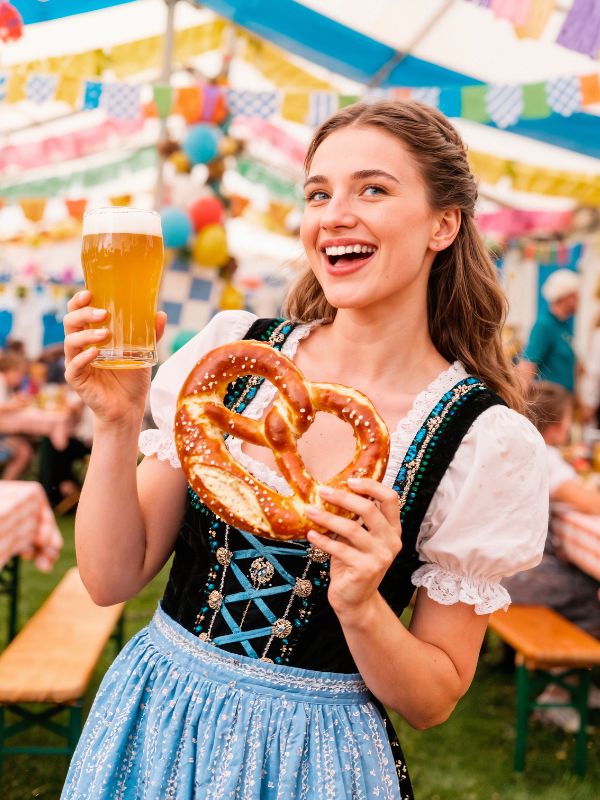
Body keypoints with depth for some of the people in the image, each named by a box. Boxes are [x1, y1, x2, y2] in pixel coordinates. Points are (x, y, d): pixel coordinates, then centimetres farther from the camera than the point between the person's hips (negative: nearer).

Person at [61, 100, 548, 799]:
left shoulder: (485, 439, -15)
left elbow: (433, 701, -7)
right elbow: (113, 578, -6)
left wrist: (360, 604, -25)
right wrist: (116, 423, -19)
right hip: (149, 715, 3)